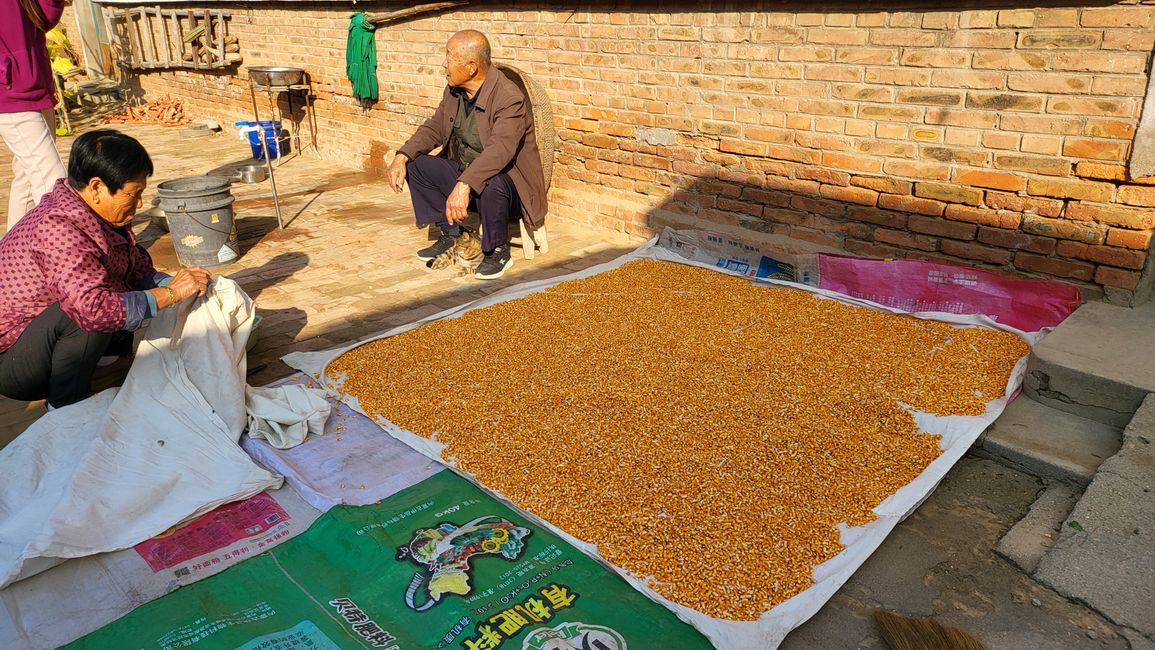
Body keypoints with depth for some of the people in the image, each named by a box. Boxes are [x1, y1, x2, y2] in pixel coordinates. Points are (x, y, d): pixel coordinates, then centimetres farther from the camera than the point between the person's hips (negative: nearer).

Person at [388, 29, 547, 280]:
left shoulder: (510, 98, -25)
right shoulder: (454, 90, 0)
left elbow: (498, 150, -39)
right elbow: (434, 128, 9)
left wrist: (464, 185, -51)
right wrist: (402, 156, -8)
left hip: (508, 180, -8)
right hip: (463, 174, 8)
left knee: (491, 186, -40)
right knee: (415, 164, -3)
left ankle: (498, 252, -12)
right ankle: (450, 234, 8)